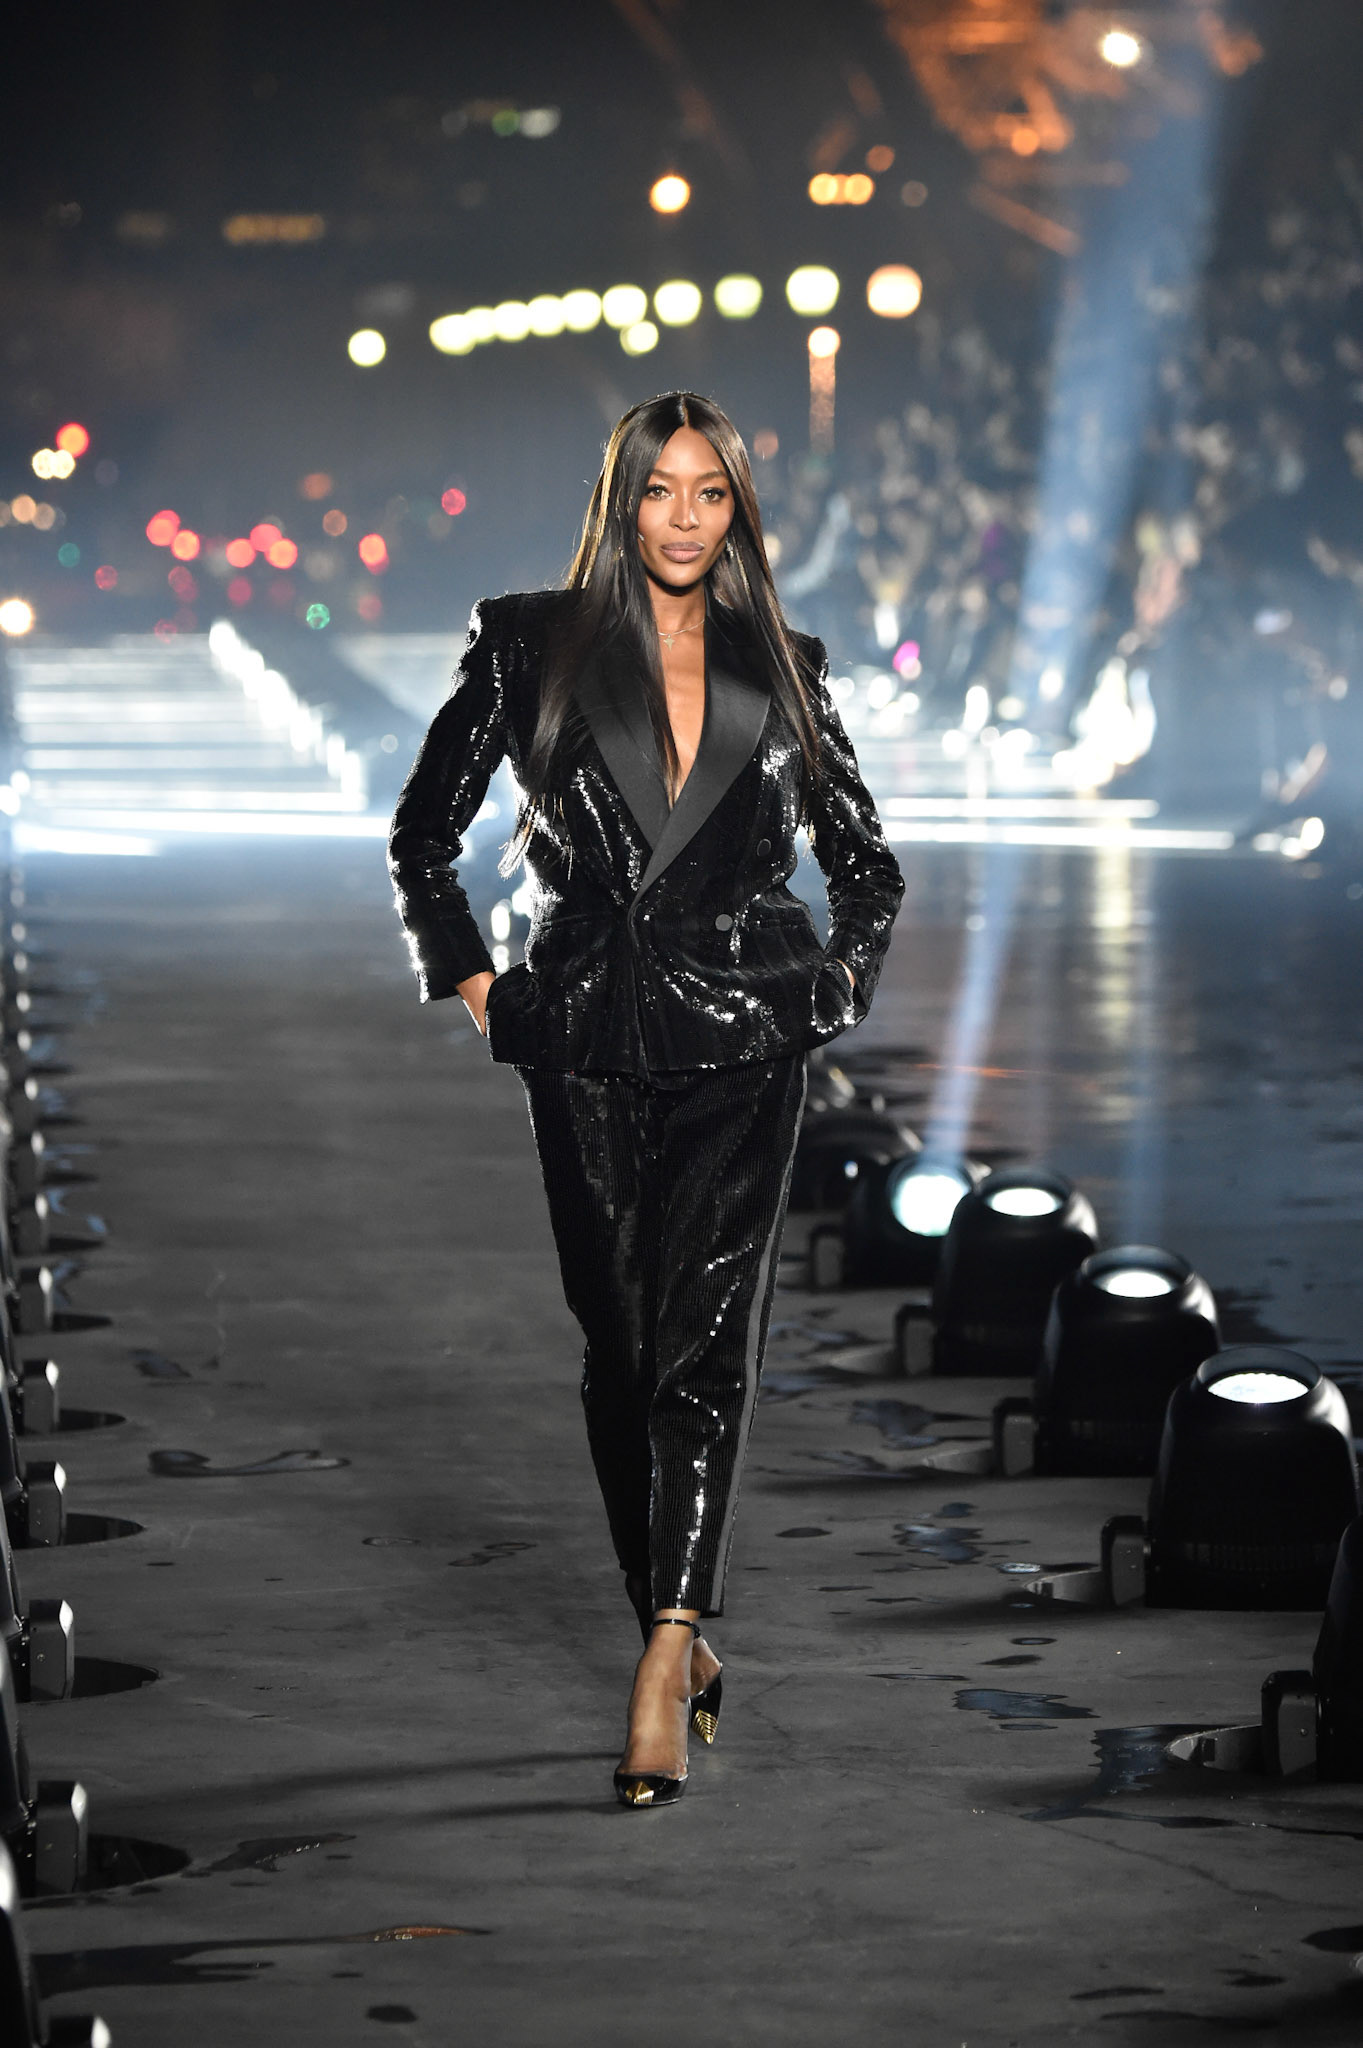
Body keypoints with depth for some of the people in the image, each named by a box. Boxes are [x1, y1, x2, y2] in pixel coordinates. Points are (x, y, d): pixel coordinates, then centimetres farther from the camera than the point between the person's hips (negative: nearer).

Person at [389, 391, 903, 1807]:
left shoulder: (780, 670, 7)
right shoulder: (531, 647, 3)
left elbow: (868, 867, 18)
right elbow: (422, 836, 11)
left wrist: (834, 995, 6)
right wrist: (476, 988, 5)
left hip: (738, 1048, -1)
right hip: (587, 1043, 1)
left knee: (705, 1334, -13)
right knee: (618, 1345, 6)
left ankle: (666, 1661, -21)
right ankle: (678, 1634, 19)